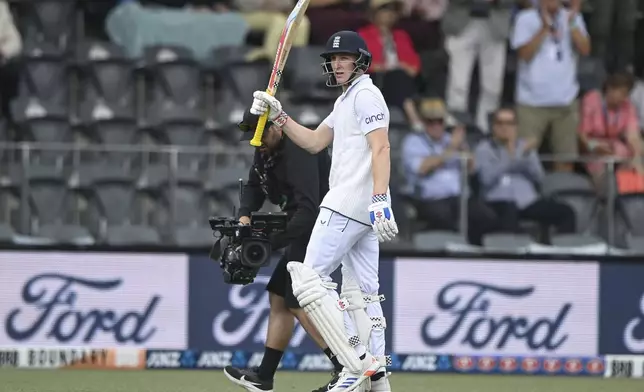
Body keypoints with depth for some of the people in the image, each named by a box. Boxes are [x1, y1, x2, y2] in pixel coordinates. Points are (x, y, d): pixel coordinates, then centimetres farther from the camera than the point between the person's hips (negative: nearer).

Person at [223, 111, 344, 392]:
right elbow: (253, 187, 15)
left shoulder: (298, 151, -25)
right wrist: (244, 214, -8)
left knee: (298, 303, -15)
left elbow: (308, 210, -32)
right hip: (306, 232, 10)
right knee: (278, 296, 12)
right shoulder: (267, 151, 6)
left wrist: (273, 242, -36)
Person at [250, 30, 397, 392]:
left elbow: (381, 149, -21)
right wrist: (278, 115, 14)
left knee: (309, 279, -11)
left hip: (348, 206, -11)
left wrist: (379, 200, -32)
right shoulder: (345, 101, 23)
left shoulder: (366, 95, -9)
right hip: (362, 209, 11)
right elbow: (314, 142, 25)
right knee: (362, 292, 9)